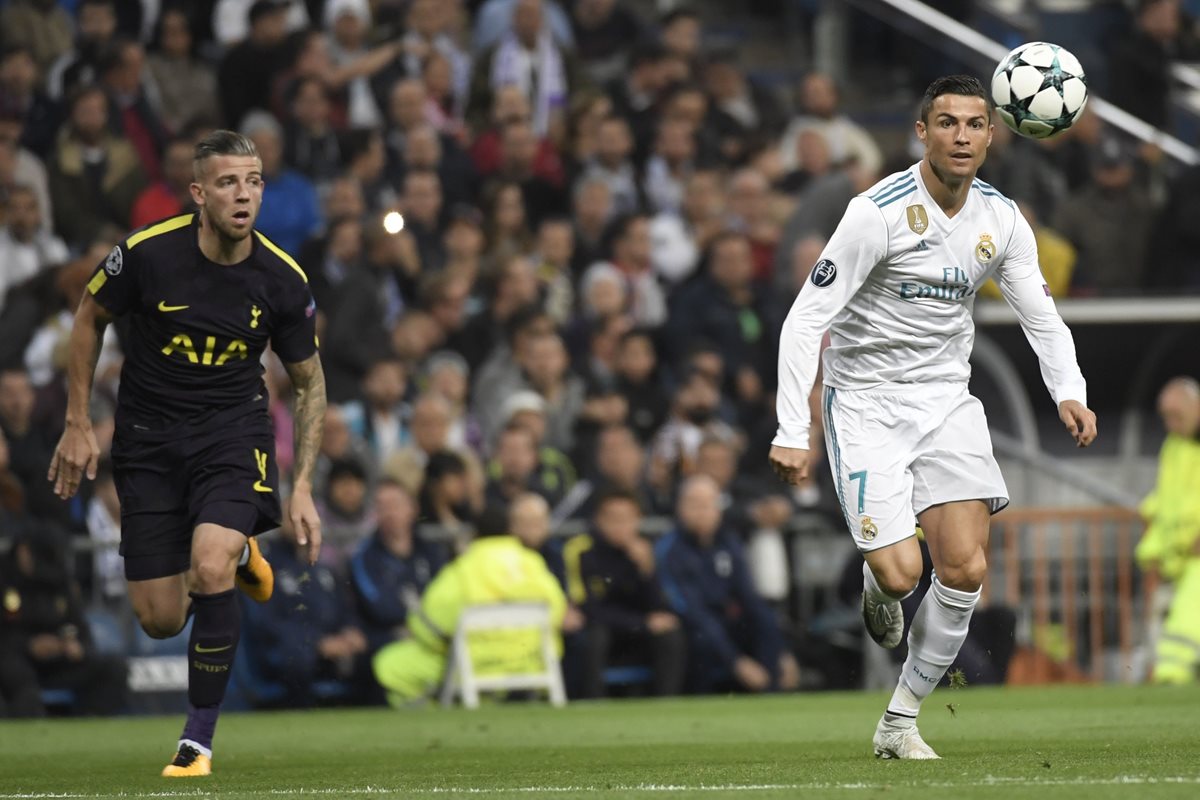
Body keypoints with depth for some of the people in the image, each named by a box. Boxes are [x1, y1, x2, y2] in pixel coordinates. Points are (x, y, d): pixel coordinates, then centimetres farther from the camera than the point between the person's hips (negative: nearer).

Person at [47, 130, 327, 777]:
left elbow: (310, 383, 2)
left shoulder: (282, 280, -12)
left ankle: (198, 740, -8)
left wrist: (302, 486, -5)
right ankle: (236, 554, 36)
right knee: (160, 620, 1)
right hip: (147, 438, 1)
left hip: (233, 431, -1)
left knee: (209, 573, -25)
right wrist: (77, 425, 0)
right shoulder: (148, 252, -16)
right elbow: (90, 319, 3)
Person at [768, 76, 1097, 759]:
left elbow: (1041, 314, 9)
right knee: (902, 571, -17)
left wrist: (1069, 391, -12)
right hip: (867, 404, -5)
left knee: (966, 570, -9)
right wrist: (792, 433, -23)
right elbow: (805, 322, -17)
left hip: (947, 400, 5)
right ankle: (877, 583, 23)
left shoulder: (1001, 219, 0)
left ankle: (900, 723, 7)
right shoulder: (880, 212, -18)